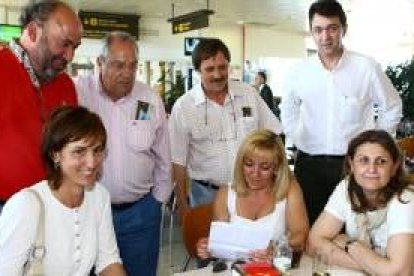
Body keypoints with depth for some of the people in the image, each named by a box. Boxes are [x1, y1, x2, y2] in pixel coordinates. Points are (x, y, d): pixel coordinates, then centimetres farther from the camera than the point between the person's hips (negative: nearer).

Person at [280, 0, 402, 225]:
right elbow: (287, 110, 19)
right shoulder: (300, 72, 1)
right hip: (309, 164, 2)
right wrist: (297, 140, 9)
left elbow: (392, 108, 8)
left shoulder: (366, 68, -6)